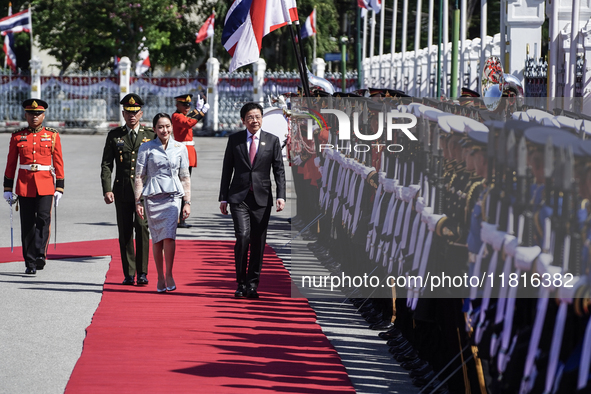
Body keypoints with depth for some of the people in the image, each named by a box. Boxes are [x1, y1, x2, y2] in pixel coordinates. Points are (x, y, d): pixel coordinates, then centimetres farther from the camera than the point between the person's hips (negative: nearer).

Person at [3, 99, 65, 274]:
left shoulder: (52, 136, 5)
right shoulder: (17, 136, 6)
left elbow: (58, 163, 6)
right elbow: (11, 164, 8)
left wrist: (59, 188, 1)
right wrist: (8, 189, 6)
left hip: (45, 185, -1)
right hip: (24, 186, 1)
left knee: (43, 219, -17)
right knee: (27, 224, 2)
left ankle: (39, 254, -17)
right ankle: (30, 263, 7)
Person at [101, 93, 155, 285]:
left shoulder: (150, 136, 7)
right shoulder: (114, 136, 8)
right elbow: (106, 165, 5)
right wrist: (107, 189, -6)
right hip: (122, 191, 1)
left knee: (142, 228, -13)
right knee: (125, 232, 3)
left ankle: (142, 272, -7)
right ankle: (129, 274, 10)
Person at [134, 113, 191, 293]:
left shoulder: (180, 148, 7)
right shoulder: (146, 148, 3)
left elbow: (185, 177, 10)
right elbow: (139, 176, 4)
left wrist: (187, 202, 6)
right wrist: (138, 202, -2)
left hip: (172, 196, 0)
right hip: (152, 196, 0)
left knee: (169, 235, -15)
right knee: (157, 238, 3)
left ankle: (169, 275, -4)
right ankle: (160, 277, 13)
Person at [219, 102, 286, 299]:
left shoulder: (272, 140, 6)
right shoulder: (234, 140, 6)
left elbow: (279, 170, 4)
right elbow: (227, 170, 8)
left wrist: (281, 196, -7)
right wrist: (223, 198, 4)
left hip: (262, 198, 1)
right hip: (239, 197, -1)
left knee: (258, 242, 2)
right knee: (243, 236, -15)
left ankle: (252, 285, 13)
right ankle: (241, 283, -2)